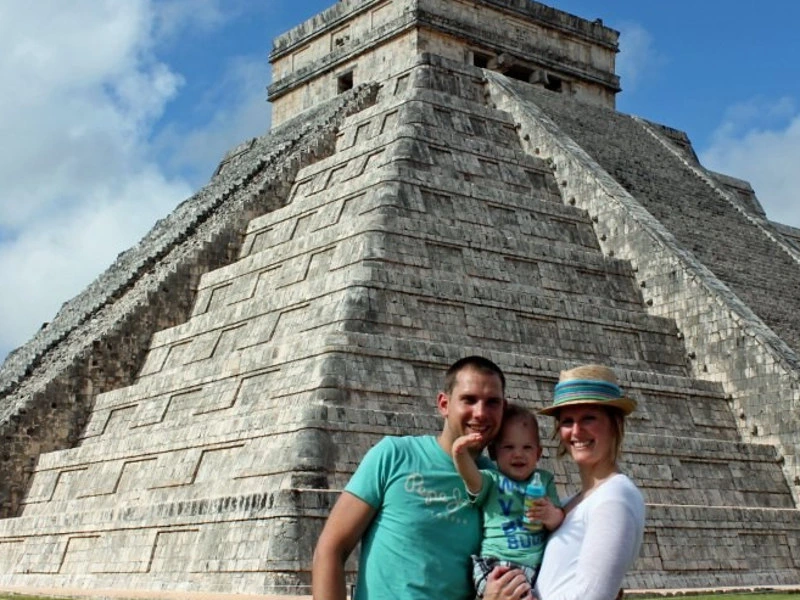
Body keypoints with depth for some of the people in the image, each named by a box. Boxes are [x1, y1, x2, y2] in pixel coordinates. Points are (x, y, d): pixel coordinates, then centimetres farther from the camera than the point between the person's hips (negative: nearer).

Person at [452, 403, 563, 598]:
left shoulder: (544, 480, 15)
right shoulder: (492, 479, 5)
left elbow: (558, 521, 11)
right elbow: (471, 477, -17)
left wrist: (551, 515, -14)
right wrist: (460, 454, -38)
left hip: (537, 566, 5)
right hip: (496, 564, -5)